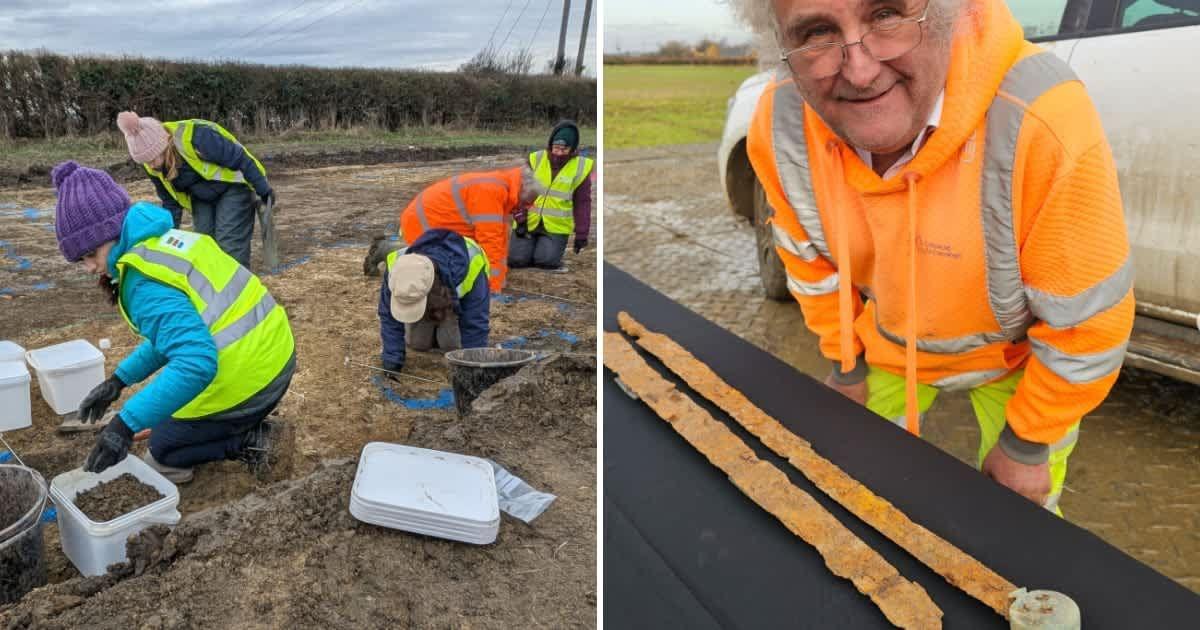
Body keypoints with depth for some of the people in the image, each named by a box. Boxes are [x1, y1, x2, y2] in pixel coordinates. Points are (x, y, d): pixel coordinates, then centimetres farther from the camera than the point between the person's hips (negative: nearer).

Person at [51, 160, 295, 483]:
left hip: (248, 381, -9)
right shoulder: (170, 239, 8)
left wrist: (125, 423, -32)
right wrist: (118, 380, 15)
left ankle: (251, 442, 3)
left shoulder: (144, 284, -21)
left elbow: (196, 363, -33)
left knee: (162, 452, 17)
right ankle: (250, 432, 15)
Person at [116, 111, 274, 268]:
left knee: (230, 245, -16)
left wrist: (264, 190, -17)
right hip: (201, 199, 6)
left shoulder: (195, 136, -35)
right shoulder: (153, 166, -13)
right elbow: (170, 202, 3)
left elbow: (241, 158, -25)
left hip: (233, 185, -6)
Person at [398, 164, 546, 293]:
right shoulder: (490, 190, -26)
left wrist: (499, 280, 7)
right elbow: (490, 238, -27)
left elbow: (499, 235, 7)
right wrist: (494, 286, -22)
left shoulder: (503, 190, 5)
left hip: (435, 222, 10)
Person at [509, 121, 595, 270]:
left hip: (556, 227, -1)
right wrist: (520, 219, -7)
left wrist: (581, 235, 0)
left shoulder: (580, 167, -3)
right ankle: (534, 245, 22)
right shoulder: (536, 159, -2)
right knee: (516, 259, -10)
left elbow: (582, 203, 3)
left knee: (545, 261, -19)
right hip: (528, 223, 1)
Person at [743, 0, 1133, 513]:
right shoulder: (778, 125, -27)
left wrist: (1025, 442, -12)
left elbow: (1088, 322, -25)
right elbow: (811, 261, -7)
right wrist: (845, 365, 5)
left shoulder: (1043, 124, -40)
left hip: (1015, 353, -2)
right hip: (890, 341, 3)